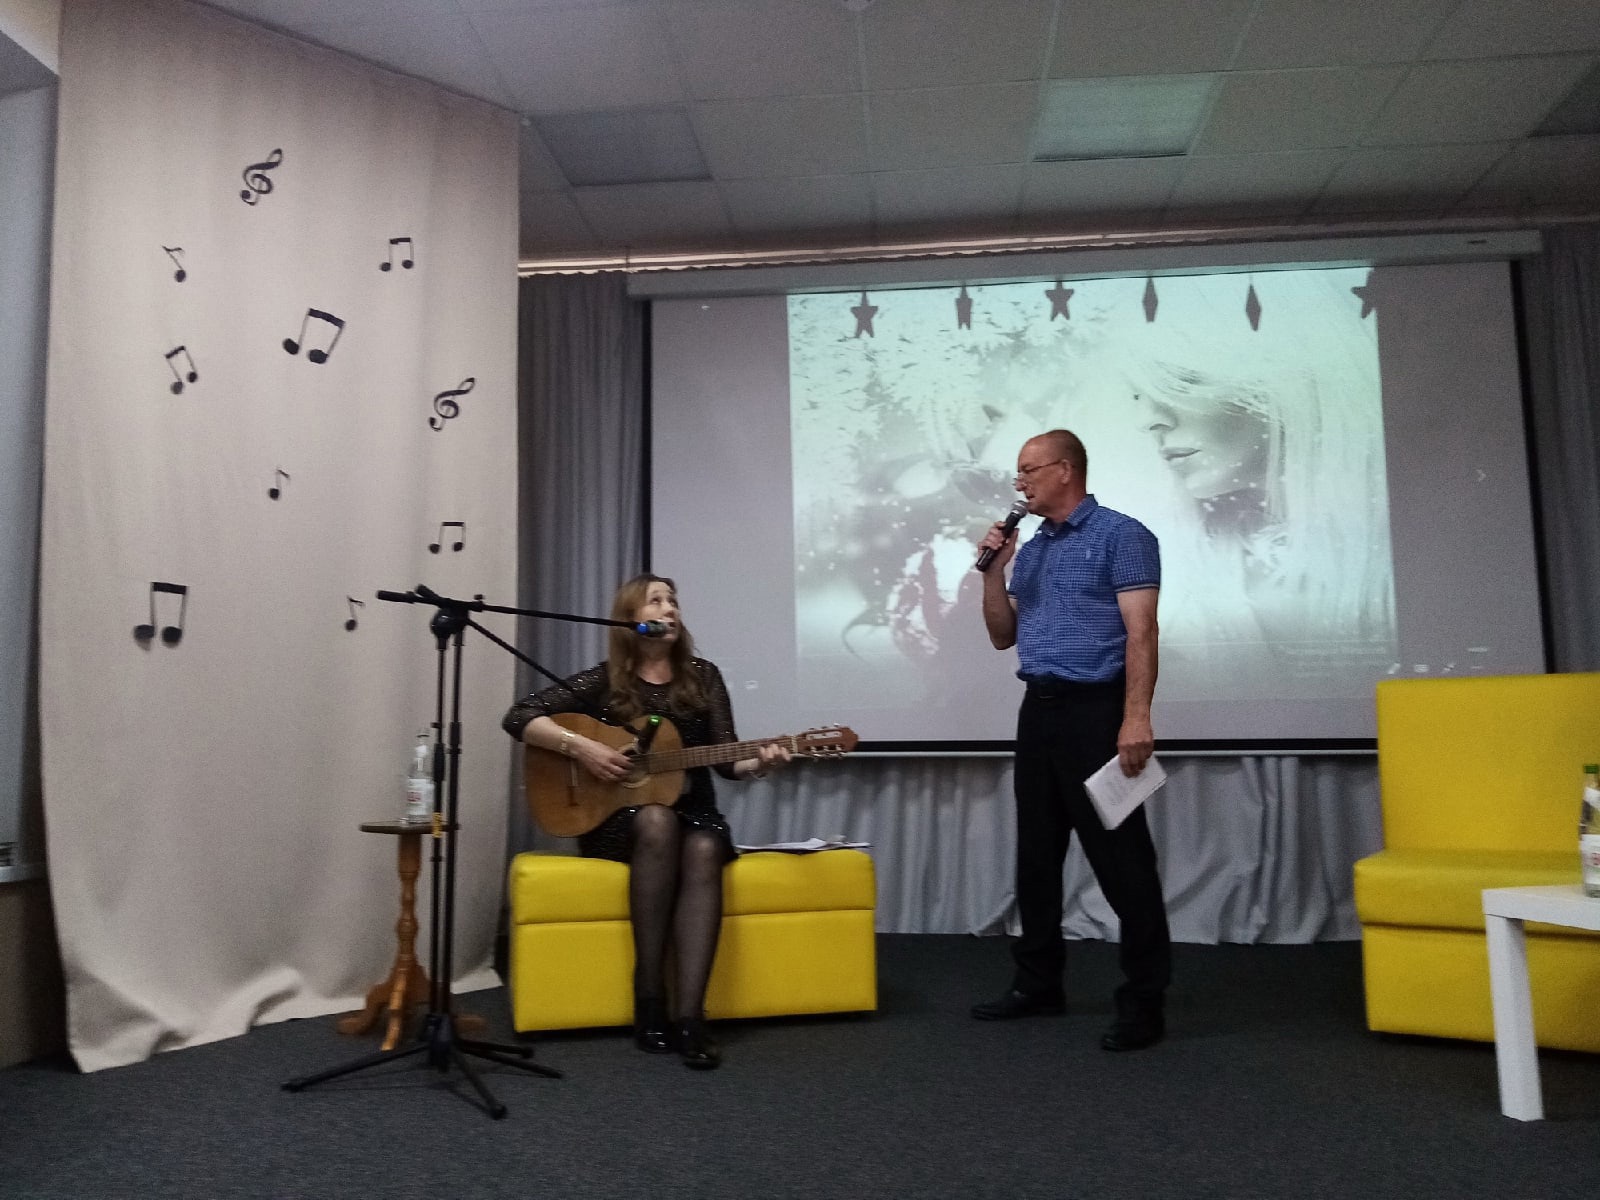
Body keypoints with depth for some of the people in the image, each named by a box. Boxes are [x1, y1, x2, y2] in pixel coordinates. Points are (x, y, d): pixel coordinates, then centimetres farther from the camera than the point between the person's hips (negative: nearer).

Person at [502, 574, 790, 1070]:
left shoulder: (703, 677, 7)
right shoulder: (604, 680, 0)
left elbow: (725, 760, 4)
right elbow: (519, 717, -5)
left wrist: (759, 763, -18)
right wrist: (579, 747, -18)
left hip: (694, 812, 2)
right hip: (618, 820, -2)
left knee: (704, 851, -33)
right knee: (657, 820, -36)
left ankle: (689, 1015, -38)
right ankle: (648, 996, -28)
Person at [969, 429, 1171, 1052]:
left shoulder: (1120, 535, -5)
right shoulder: (1030, 550, 17)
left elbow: (1141, 631, -13)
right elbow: (1003, 636, 17)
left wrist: (1136, 717, -23)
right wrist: (993, 570, 4)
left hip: (1096, 710, -8)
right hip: (1038, 711, 8)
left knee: (1120, 856, -4)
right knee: (1037, 852, 13)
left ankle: (1144, 999, 6)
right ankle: (1038, 982, 24)